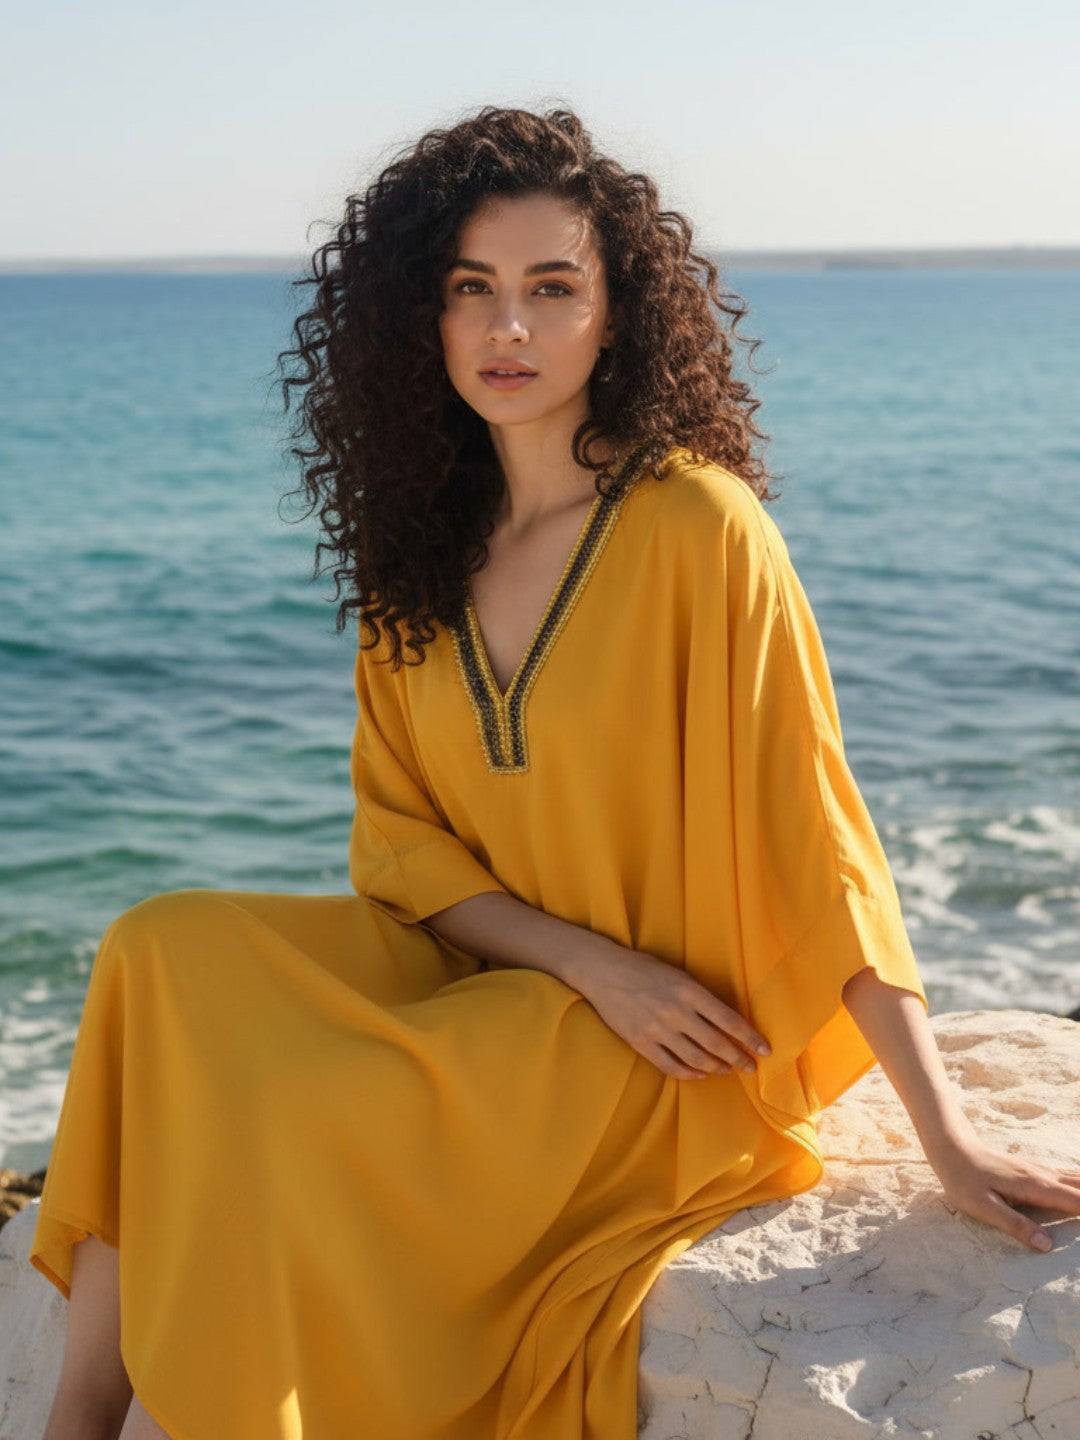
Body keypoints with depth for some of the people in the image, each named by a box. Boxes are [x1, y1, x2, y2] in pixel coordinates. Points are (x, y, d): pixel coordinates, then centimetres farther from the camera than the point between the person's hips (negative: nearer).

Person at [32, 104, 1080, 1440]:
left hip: (653, 1051, -6)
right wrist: (591, 962, -14)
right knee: (164, 954, -15)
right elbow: (395, 831, 3)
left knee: (285, 1116, -25)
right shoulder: (426, 538, 4)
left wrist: (948, 1138, -16)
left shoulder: (695, 525, -15)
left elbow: (806, 827, -15)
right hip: (470, 970, 6)